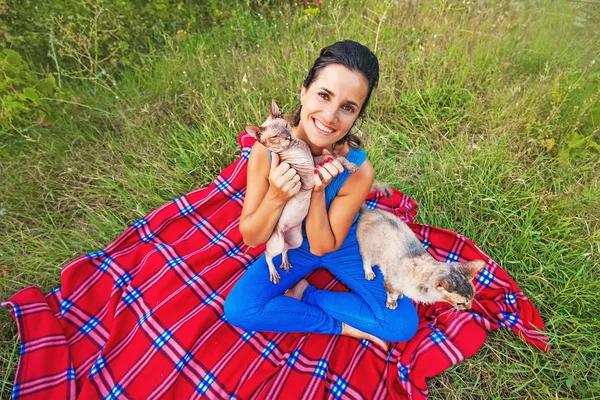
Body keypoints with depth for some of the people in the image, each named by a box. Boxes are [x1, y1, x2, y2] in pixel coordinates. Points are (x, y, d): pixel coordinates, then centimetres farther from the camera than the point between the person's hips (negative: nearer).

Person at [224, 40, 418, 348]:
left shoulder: (358, 170, -30)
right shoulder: (267, 150, -27)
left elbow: (323, 247, -21)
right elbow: (250, 237, -19)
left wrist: (318, 191, -36)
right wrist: (276, 197, -39)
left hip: (343, 246, 0)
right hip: (292, 246, 1)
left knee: (403, 323, -13)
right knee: (238, 309, -20)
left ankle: (302, 293, -1)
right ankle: (341, 326, -4)